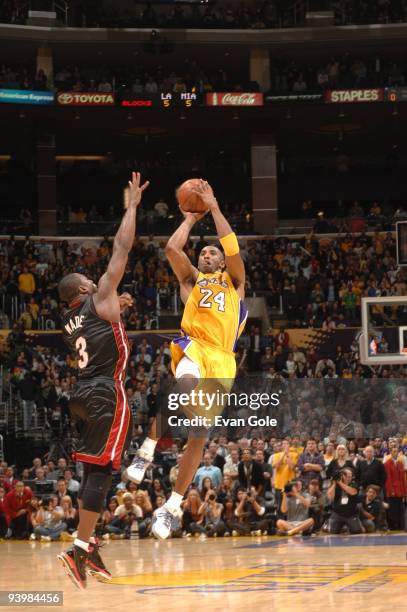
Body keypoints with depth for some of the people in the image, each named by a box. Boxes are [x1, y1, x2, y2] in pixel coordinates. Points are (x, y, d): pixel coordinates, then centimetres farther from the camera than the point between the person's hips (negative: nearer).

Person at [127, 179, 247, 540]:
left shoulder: (233, 281, 24)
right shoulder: (191, 279, 26)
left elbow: (233, 247, 7)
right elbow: (172, 249, 10)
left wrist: (213, 207, 11)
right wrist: (191, 218, 22)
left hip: (222, 360, 1)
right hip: (193, 345, -1)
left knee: (200, 434, -3)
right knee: (186, 383, -39)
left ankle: (172, 506, 3)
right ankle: (148, 449, -32)